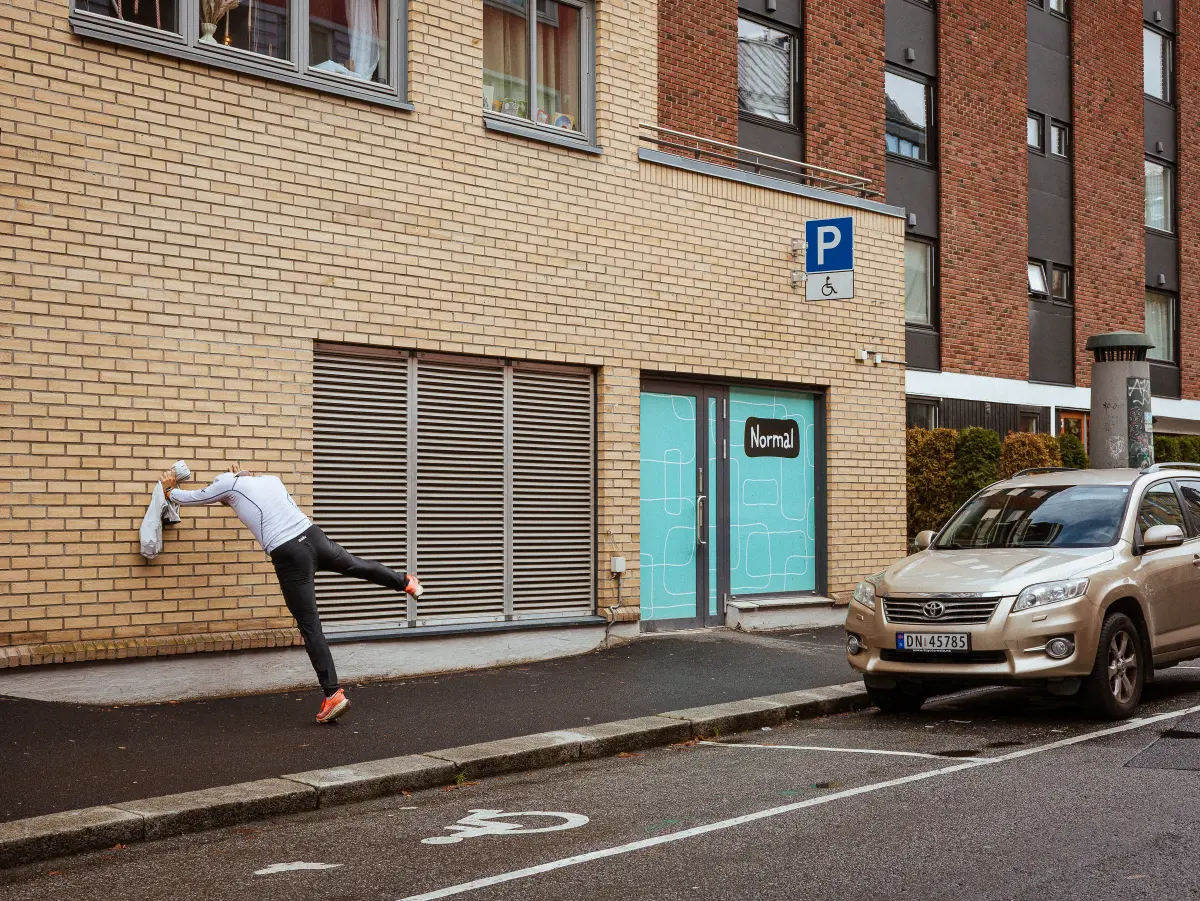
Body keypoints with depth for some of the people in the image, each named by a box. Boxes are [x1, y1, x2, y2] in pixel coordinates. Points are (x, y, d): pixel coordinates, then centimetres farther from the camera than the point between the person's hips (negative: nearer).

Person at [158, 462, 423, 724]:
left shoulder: (229, 483, 10)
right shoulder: (271, 479, 24)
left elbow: (186, 499, 25)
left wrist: (169, 488, 43)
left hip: (289, 556, -5)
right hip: (313, 536, 5)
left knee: (310, 627, -1)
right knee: (356, 565, 34)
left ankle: (333, 694, -3)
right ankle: (406, 582, 54)